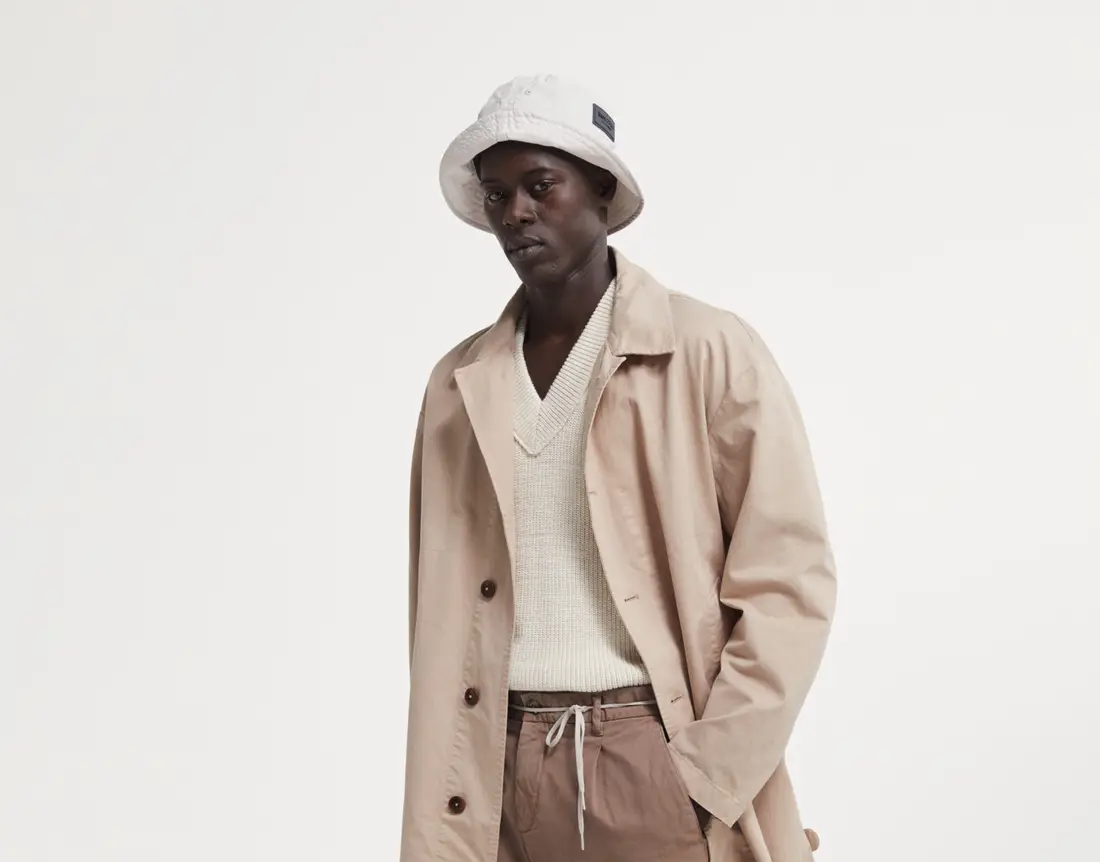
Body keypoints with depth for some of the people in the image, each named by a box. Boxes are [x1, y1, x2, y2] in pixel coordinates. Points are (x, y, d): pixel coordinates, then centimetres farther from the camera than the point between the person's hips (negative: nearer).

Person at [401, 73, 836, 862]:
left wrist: (708, 774, -10)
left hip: (655, 760, -3)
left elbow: (789, 578, -7)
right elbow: (440, 611, 8)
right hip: (505, 774, 3)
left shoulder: (710, 353, -4)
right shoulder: (459, 386, 7)